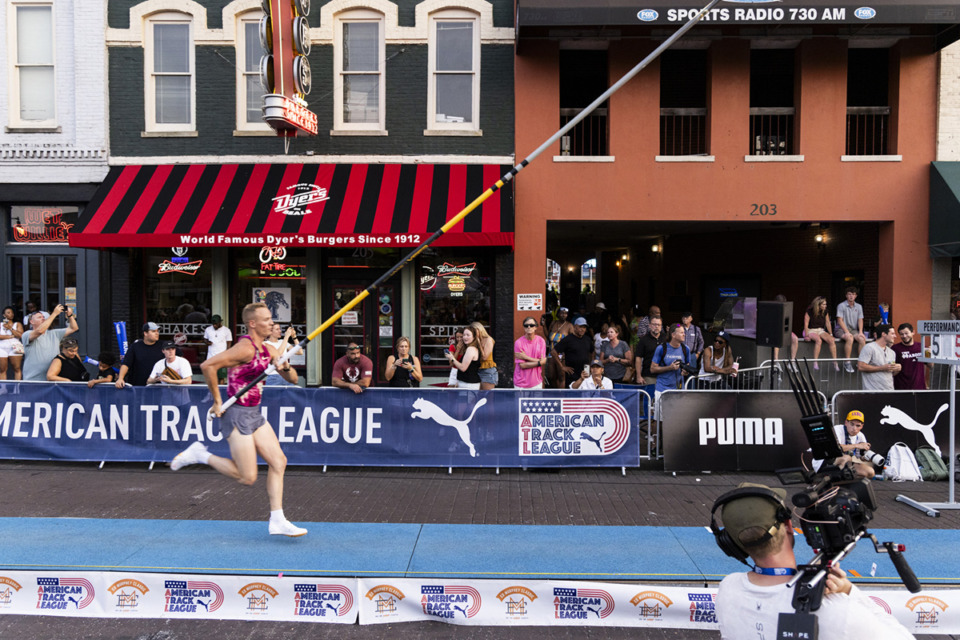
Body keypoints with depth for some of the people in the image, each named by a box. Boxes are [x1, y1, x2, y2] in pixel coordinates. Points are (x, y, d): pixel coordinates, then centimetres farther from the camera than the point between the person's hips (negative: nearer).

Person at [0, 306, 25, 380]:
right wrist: (11, 336, -6)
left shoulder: (18, 324, 11)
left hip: (14, 348, -1)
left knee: (17, 369, -5)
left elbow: (21, 335, -4)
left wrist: (10, 328, -7)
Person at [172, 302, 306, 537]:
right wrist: (217, 401, -18)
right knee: (248, 478, -4)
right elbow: (207, 365, -25)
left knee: (278, 461, 2)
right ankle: (200, 455, 13)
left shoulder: (268, 350, 10)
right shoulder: (245, 348, -17)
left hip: (255, 414, 9)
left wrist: (286, 367, -10)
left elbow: (293, 379, 13)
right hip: (237, 415, -9)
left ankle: (277, 521, 8)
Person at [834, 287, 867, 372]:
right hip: (841, 329, -5)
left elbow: (860, 320, 8)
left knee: (862, 339, -25)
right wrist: (847, 332, -21)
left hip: (853, 329, 5)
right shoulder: (841, 306, -4)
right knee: (850, 339, -35)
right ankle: (847, 363, -28)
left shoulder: (859, 306, 12)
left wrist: (860, 332, -8)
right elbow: (840, 320, -11)